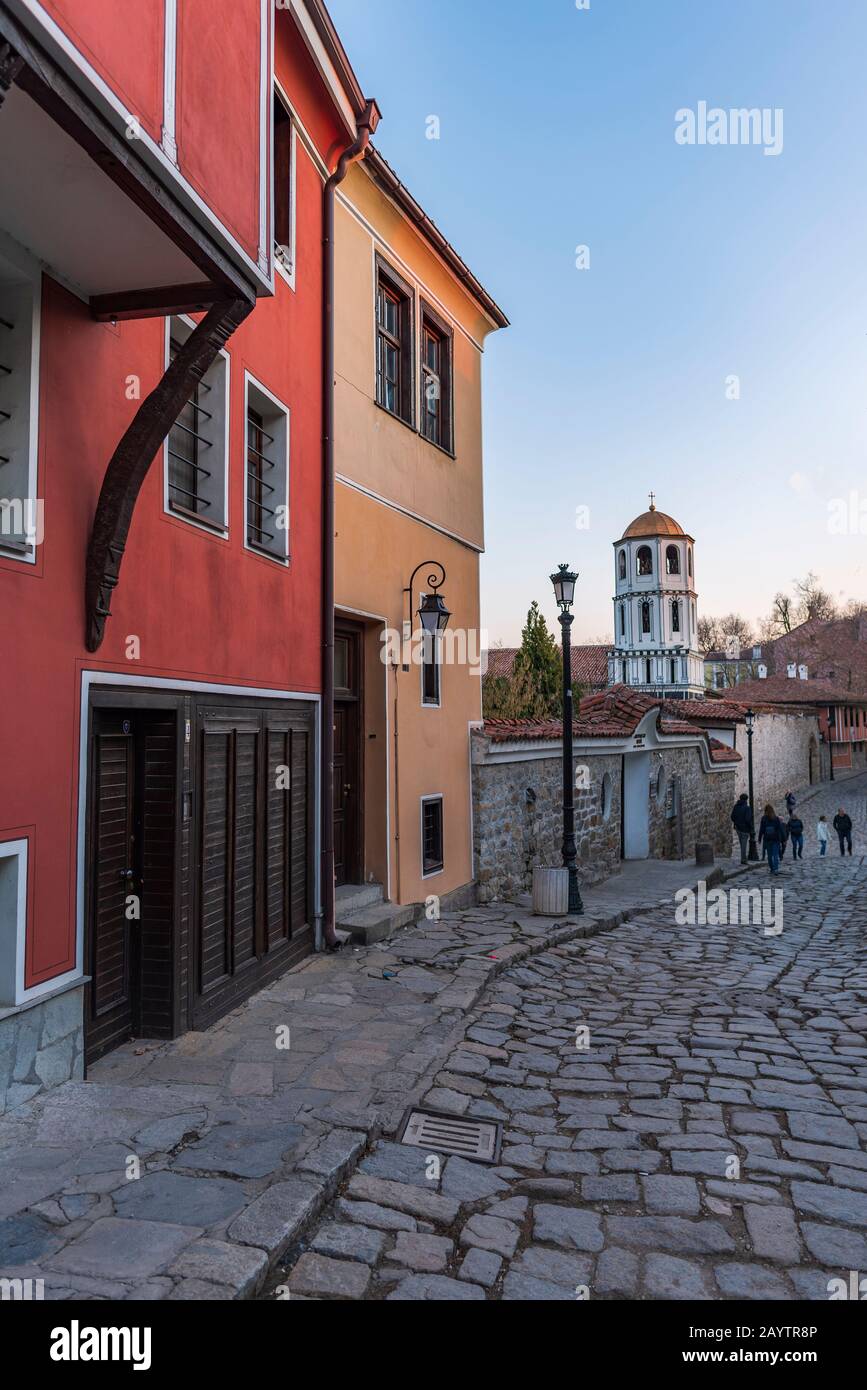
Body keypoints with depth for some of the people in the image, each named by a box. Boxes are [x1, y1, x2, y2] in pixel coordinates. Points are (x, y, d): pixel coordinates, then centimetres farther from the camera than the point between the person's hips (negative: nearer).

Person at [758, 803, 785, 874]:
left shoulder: (764, 818, -5)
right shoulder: (777, 818, -3)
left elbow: (761, 830, -3)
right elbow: (781, 829, -1)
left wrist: (760, 839, 3)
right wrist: (783, 839, 3)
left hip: (767, 839, 0)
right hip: (776, 839, 0)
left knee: (769, 855, 9)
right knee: (776, 855, -2)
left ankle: (772, 869, 11)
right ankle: (776, 869, -12)